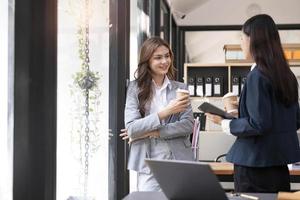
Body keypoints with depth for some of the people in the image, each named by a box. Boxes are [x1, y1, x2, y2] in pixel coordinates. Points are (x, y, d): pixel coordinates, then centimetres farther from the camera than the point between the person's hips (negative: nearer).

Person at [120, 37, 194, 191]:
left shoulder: (180, 88, 7)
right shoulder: (135, 88, 1)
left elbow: (188, 125, -3)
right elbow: (131, 129, -8)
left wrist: (151, 132, -12)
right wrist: (165, 112, -19)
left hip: (179, 163, 2)